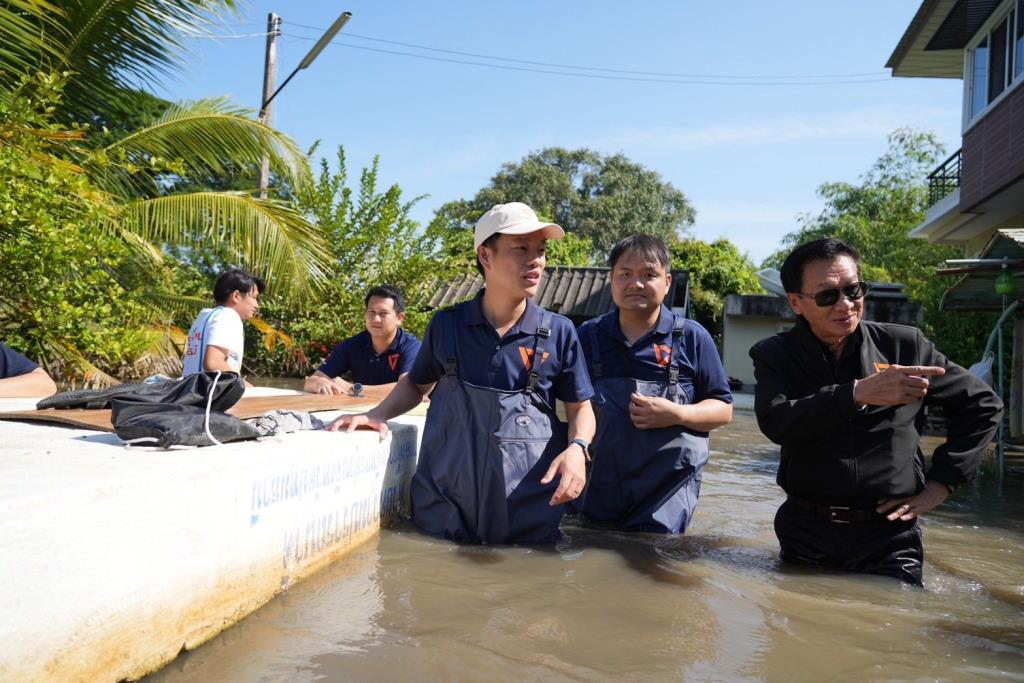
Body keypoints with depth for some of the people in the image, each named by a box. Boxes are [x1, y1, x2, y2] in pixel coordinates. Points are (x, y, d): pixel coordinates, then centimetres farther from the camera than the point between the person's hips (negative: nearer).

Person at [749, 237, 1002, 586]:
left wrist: (941, 482, 4)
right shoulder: (775, 355, -1)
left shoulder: (904, 344, 1)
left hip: (888, 535, 0)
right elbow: (775, 422, -20)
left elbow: (984, 404, 10)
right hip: (806, 533, 1)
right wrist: (858, 393, -30)